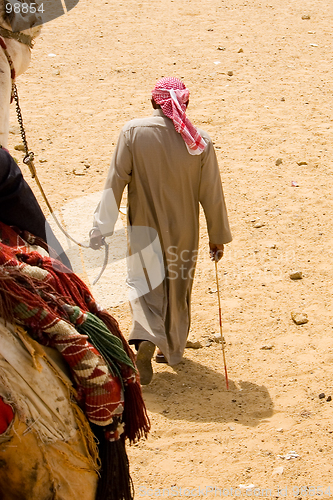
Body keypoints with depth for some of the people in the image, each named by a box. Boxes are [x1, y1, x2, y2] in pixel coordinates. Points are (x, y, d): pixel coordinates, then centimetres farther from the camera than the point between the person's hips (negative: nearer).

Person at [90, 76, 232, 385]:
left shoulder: (133, 132, -14)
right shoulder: (200, 142, -11)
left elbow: (115, 183, -14)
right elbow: (212, 195, -6)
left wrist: (101, 231, -10)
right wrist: (219, 237, 7)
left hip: (145, 228, -1)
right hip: (183, 232, 2)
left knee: (144, 283, 14)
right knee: (177, 288, 20)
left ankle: (147, 338, -13)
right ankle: (172, 349, 35)